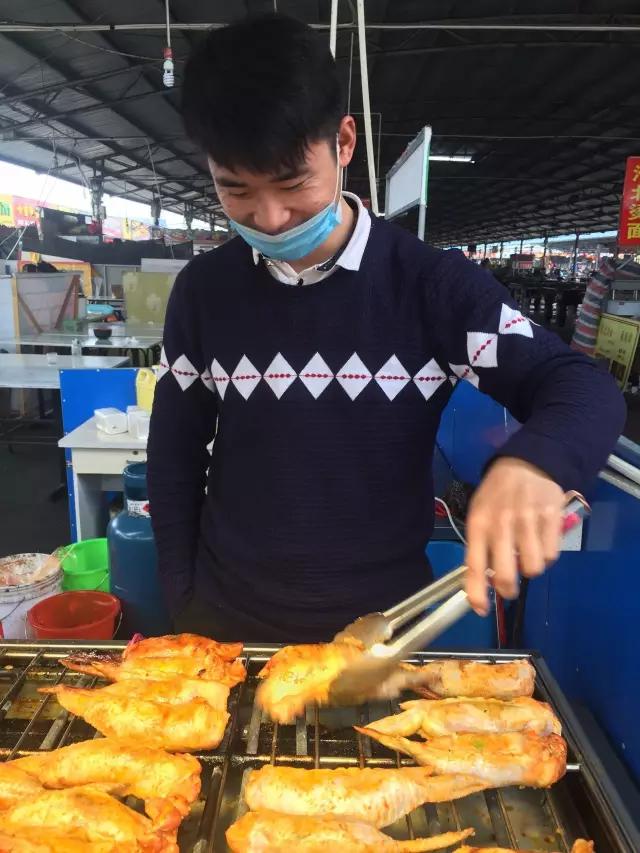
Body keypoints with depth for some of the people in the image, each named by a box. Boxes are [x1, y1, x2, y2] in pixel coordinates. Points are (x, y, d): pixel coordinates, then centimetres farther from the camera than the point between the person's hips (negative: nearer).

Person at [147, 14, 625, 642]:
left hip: (383, 621, -1)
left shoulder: (431, 283, -13)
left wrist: (532, 461, -38)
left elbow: (585, 390, -16)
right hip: (228, 616, 2)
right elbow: (176, 452, 3)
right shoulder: (202, 289, -5)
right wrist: (180, 598, 3)